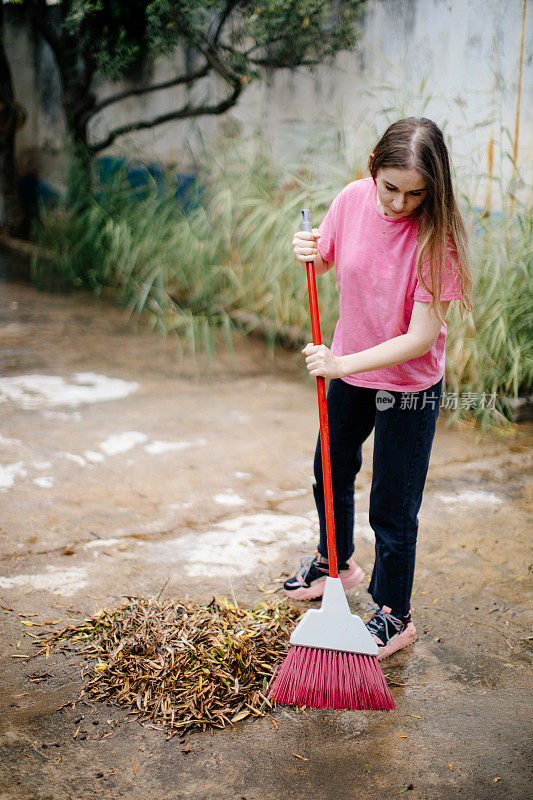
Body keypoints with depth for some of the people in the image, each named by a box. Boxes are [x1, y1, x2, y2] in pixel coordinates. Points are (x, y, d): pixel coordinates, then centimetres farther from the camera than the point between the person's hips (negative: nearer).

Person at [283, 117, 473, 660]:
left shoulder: (436, 234, -26)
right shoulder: (353, 199, -13)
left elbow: (422, 337, -28)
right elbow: (324, 262, 6)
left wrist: (343, 363, -32)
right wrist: (308, 254, -17)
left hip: (409, 382, -6)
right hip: (348, 369, 6)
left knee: (393, 506, 3)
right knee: (331, 473, 24)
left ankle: (394, 615, 25)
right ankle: (337, 561, 51)